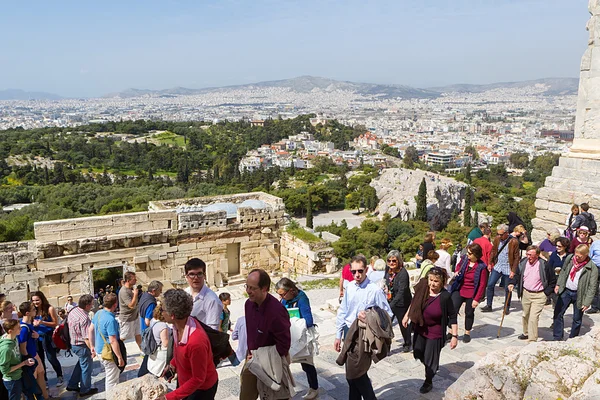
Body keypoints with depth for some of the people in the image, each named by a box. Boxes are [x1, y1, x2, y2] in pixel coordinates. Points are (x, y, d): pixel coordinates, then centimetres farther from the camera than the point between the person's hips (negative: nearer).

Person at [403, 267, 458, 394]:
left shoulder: (445, 297, -26)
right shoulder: (423, 287, -14)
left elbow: (452, 316, -16)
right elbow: (414, 301, 5)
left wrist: (454, 336, -16)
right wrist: (407, 315, 10)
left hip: (435, 333, -5)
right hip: (419, 329, 5)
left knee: (430, 359, 10)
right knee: (419, 354, 22)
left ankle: (428, 382, 36)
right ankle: (432, 368, 53)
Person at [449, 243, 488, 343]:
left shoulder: (481, 267, -17)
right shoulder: (464, 259, -4)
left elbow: (482, 285, -14)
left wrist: (477, 299, -15)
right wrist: (457, 272, 0)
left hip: (471, 294, -3)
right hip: (459, 290, 3)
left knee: (469, 313, 13)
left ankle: (467, 333, 33)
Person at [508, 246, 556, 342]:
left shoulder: (544, 265, -15)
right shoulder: (523, 262, -1)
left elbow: (553, 281, -4)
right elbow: (517, 274, 14)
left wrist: (546, 293, -6)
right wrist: (512, 283, -2)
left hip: (539, 295, -5)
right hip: (525, 293, 5)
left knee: (533, 318, -11)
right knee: (525, 315, 19)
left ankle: (532, 340, -3)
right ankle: (526, 333, 40)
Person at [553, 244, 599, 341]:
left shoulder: (592, 268, -15)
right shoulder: (569, 259, -3)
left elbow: (592, 287, -13)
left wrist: (587, 302, -15)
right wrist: (558, 284, 8)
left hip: (579, 294, -4)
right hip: (566, 291, 4)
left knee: (577, 319, 9)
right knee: (558, 313, 4)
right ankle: (558, 338, 15)